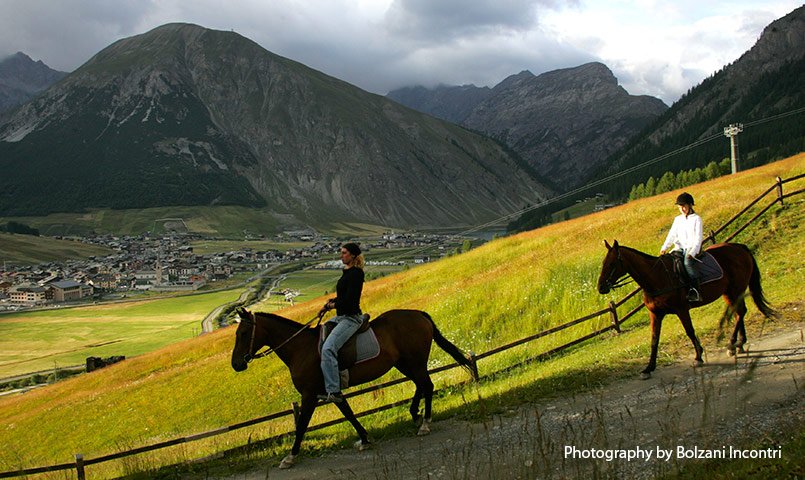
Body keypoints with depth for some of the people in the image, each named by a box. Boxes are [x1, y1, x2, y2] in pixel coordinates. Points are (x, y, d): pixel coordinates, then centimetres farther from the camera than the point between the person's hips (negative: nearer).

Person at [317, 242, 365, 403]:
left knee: (327, 348, -25)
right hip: (341, 317, 11)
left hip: (351, 318, -11)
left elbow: (348, 300, -22)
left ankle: (334, 392, -25)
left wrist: (332, 305, -5)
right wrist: (329, 303, 5)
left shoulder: (356, 273, -16)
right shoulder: (347, 272, 14)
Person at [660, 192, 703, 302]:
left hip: (692, 248, -5)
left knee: (688, 262, -36)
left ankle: (695, 292, -40)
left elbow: (698, 238, -7)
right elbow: (672, 235, 10)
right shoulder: (678, 219, 18)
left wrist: (691, 253, -22)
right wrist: (664, 248, -6)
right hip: (680, 248, 5)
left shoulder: (696, 219, 1)